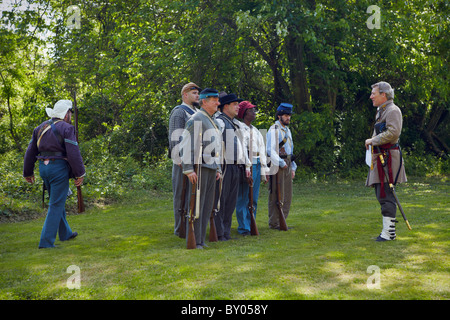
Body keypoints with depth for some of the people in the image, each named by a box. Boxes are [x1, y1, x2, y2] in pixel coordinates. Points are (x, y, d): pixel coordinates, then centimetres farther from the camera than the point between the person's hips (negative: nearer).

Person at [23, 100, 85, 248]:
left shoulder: (40, 128, 12)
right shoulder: (66, 128, -10)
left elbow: (30, 151, 13)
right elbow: (73, 153, -17)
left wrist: (28, 173, 21)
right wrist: (80, 174, -12)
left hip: (44, 168, 8)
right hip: (59, 169, -7)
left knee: (58, 201, 22)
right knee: (56, 205, -2)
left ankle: (65, 233, 35)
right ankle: (46, 241, -5)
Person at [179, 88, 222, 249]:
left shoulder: (213, 121, 21)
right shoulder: (196, 119, -9)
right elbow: (186, 145, -15)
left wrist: (218, 169, 21)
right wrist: (188, 169, -21)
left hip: (211, 168, 9)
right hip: (200, 168, -9)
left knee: (207, 205, 10)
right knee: (196, 204, -6)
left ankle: (201, 240, 16)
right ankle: (194, 241, -2)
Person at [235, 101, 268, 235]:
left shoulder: (256, 131, 20)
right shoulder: (239, 129, -6)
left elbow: (262, 150, 20)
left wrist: (264, 170, 14)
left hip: (256, 166, 8)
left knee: (254, 199, 11)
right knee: (243, 198, -5)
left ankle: (251, 225, 19)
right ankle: (243, 228, -1)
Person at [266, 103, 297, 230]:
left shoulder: (287, 130, 18)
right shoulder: (273, 130, -9)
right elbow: (270, 150, -17)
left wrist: (293, 167, 18)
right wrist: (281, 163, -18)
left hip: (287, 165, 9)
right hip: (277, 167, -8)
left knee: (287, 196, 10)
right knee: (276, 196, -5)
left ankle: (282, 221, 19)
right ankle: (274, 223, 1)